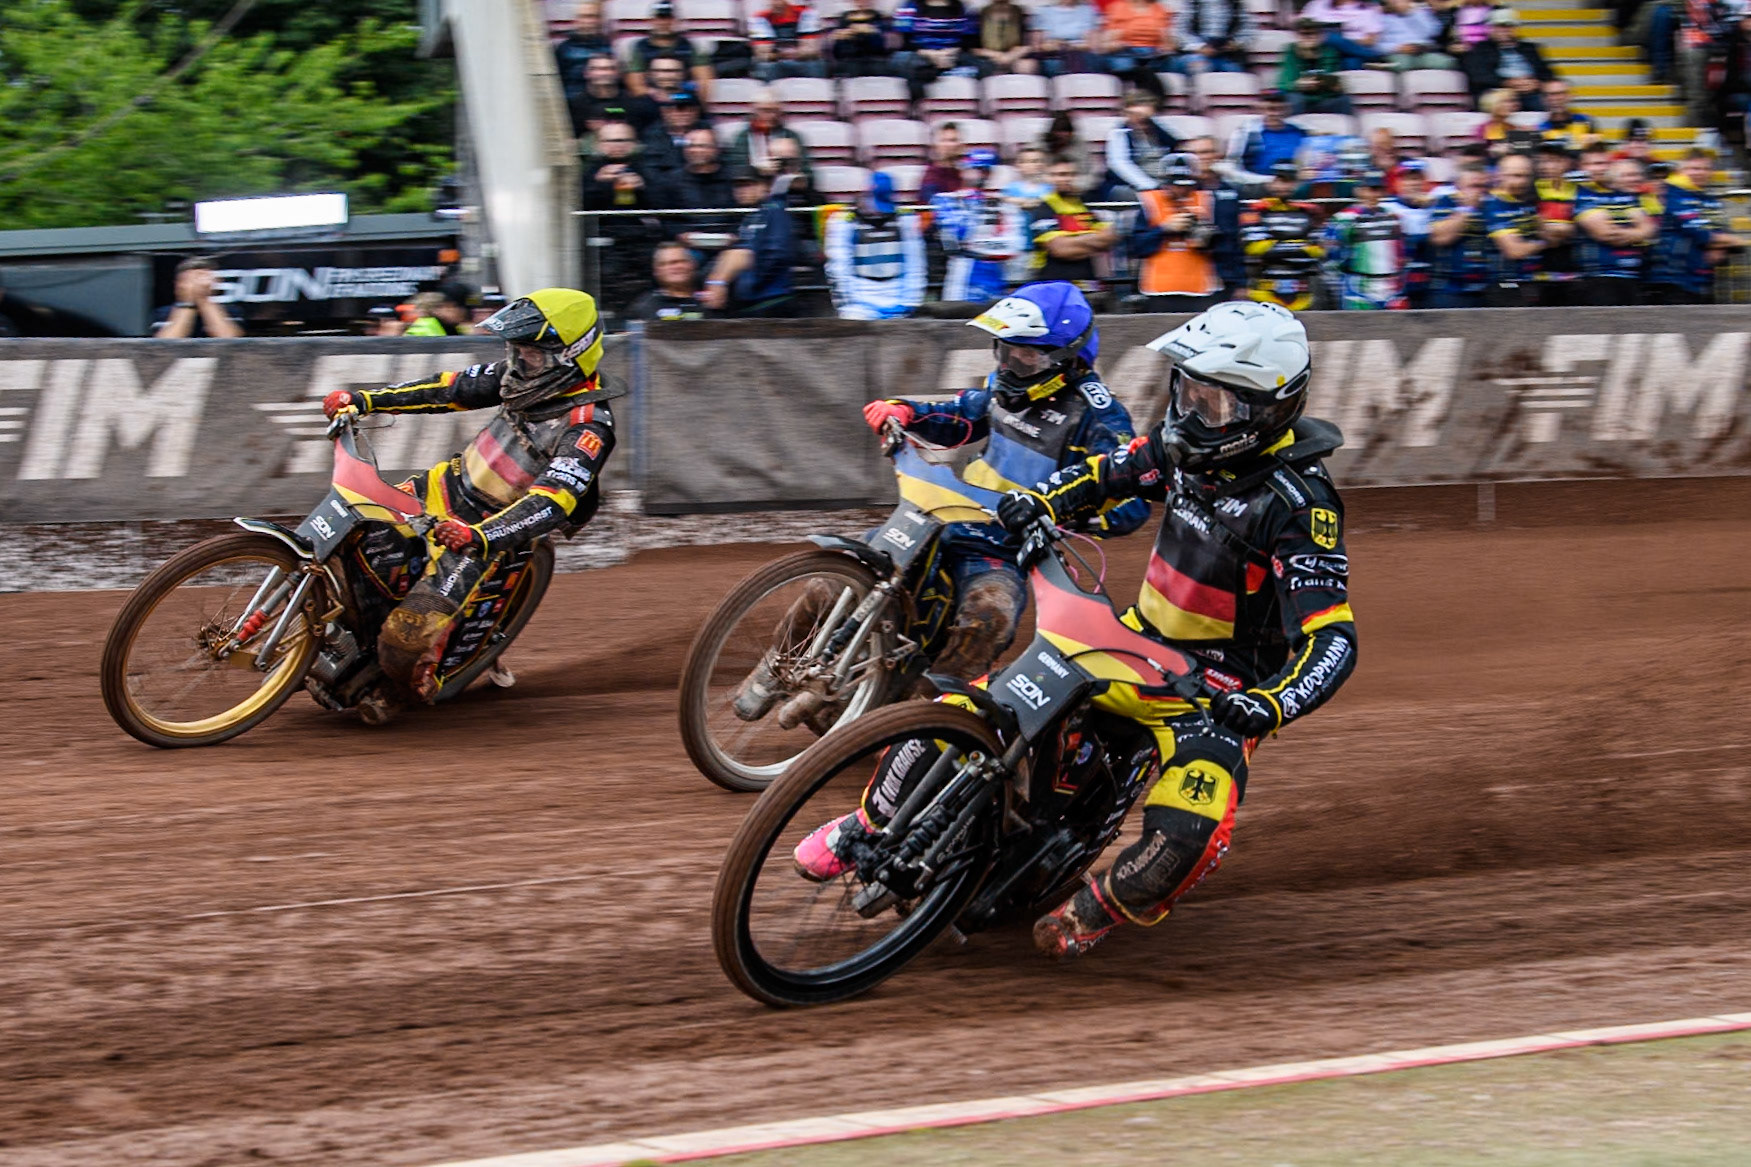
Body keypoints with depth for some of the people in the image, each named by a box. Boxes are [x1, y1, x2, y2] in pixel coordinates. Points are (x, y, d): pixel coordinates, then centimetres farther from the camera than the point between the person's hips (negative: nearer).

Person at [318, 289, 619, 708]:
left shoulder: (589, 426, -25)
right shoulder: (532, 375, -2)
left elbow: (552, 501, -35)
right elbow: (453, 388, 7)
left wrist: (480, 535, -49)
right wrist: (364, 400, 5)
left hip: (492, 525, -8)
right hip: (450, 484, 8)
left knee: (406, 636, -16)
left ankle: (414, 683, 17)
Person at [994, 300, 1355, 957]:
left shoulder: (1299, 506, -23)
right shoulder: (1191, 445, -2)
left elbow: (1331, 638, -28)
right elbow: (1111, 472, 17)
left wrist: (1270, 704, -45)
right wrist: (1041, 501, -3)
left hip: (1220, 685, -7)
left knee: (1188, 834, -30)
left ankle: (1102, 908, 0)